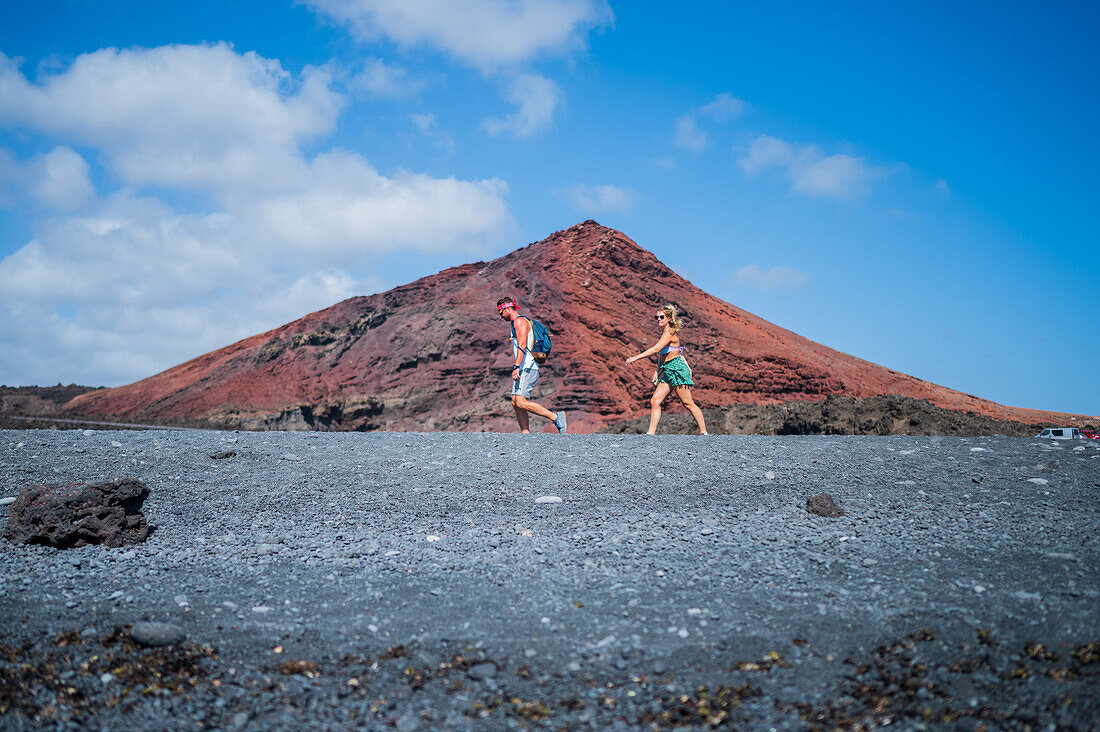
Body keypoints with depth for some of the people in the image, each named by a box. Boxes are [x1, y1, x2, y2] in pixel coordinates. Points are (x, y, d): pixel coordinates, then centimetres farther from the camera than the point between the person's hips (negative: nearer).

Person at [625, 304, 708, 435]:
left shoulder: (670, 332, -14)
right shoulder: (664, 332, 16)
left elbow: (656, 349, -24)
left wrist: (635, 357, -24)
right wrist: (657, 371, 23)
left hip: (677, 369, -9)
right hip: (667, 371, 9)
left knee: (688, 403, -4)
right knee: (655, 401, 0)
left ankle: (704, 432, 5)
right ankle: (651, 433, 0)